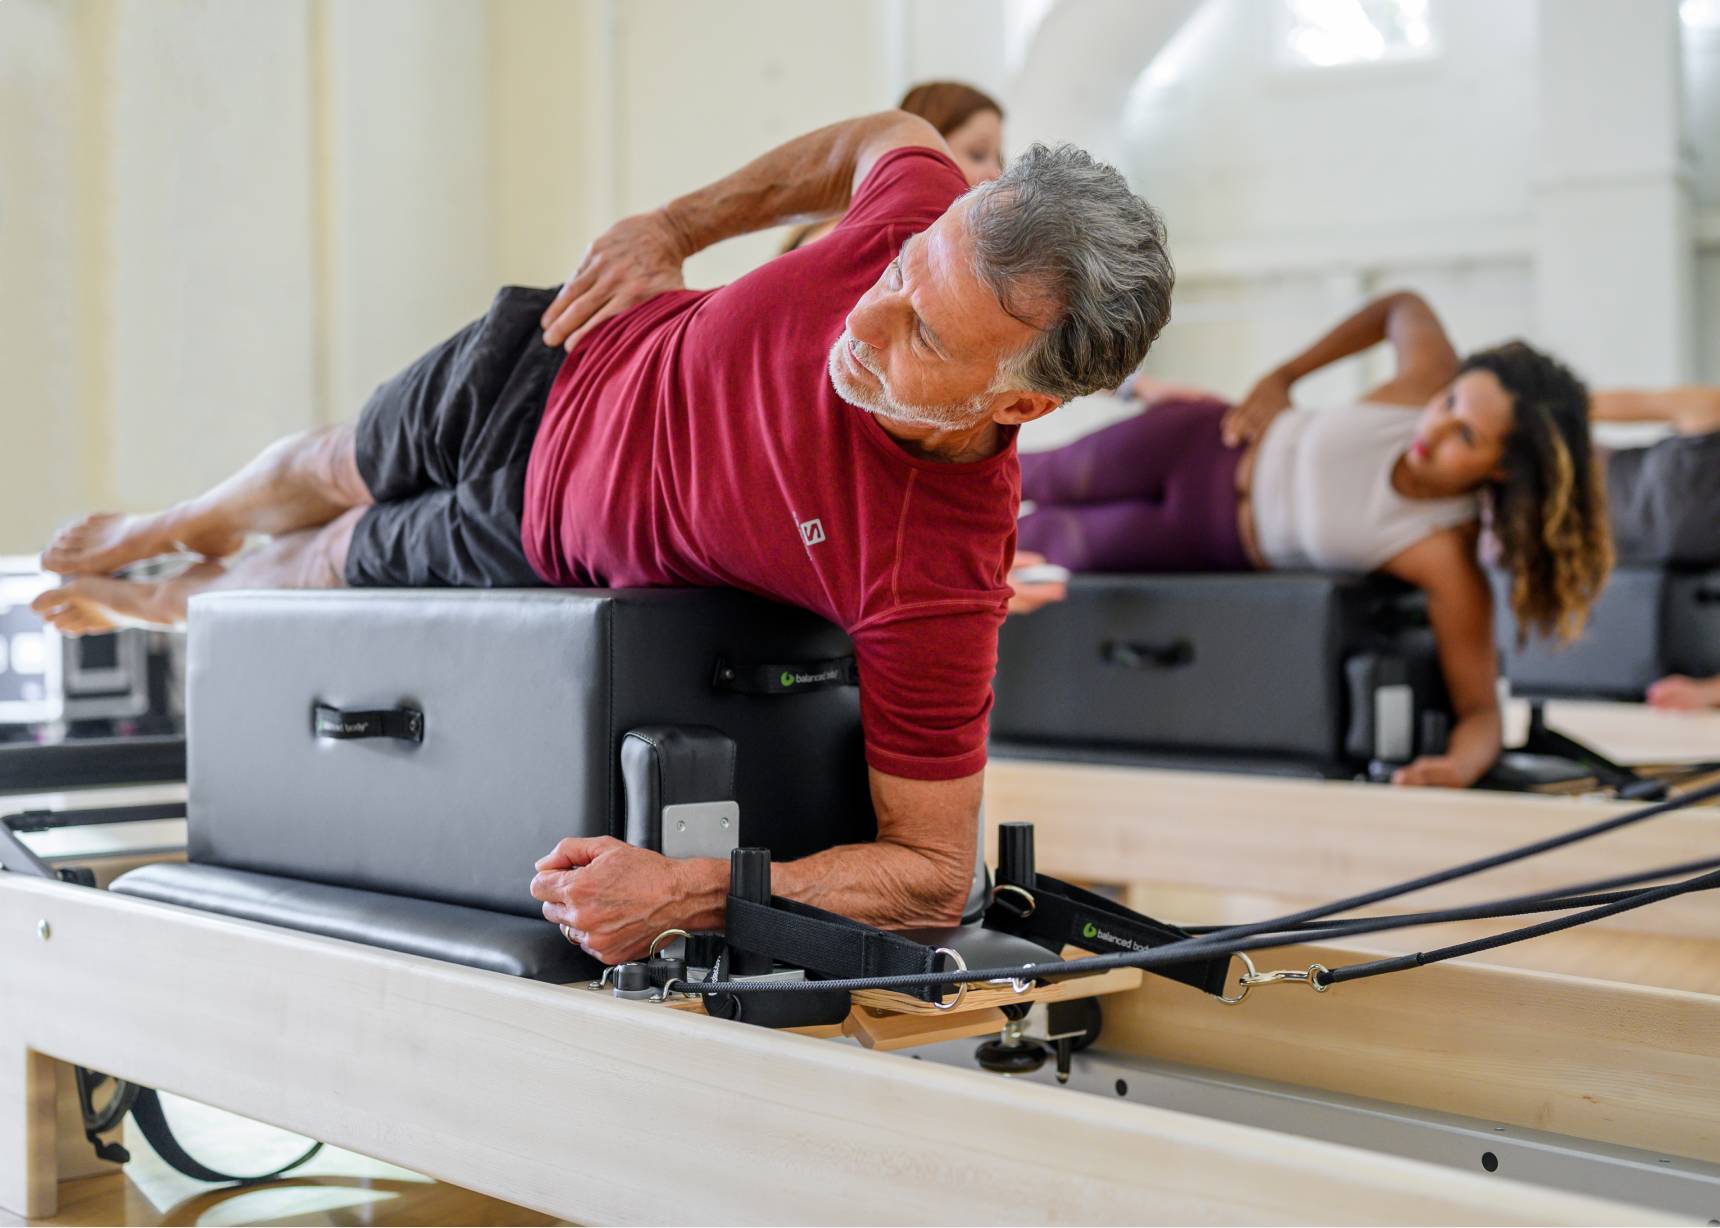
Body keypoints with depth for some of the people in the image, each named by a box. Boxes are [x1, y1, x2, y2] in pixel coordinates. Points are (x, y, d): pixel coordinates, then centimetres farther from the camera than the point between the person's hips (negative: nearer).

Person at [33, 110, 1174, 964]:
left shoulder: (938, 580, -46)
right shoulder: (937, 220, -34)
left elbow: (937, 874, -38)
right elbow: (888, 134, -8)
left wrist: (691, 895, -49)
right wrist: (675, 225, -11)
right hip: (552, 361, 3)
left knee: (325, 567, 24)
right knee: (326, 470, 32)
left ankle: (177, 602, 65)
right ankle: (161, 533, 70)